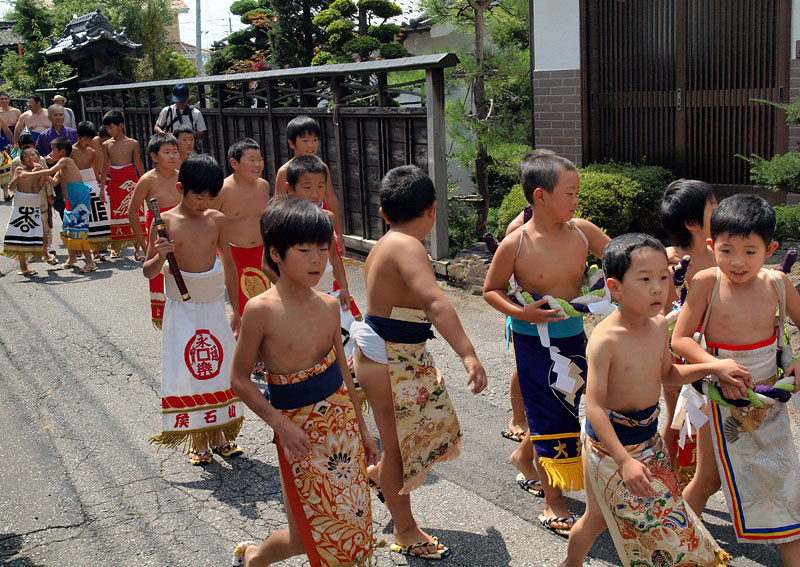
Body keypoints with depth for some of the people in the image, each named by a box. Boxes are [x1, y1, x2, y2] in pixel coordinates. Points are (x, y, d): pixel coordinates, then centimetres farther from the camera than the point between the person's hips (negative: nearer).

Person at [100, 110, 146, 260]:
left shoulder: (132, 143, 0)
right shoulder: (107, 145, 6)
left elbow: (139, 165, 6)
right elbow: (105, 168, 10)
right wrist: (102, 188, 8)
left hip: (131, 181, -2)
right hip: (114, 183, 2)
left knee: (134, 214, -5)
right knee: (116, 214, 7)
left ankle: (136, 249, 0)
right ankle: (116, 247, 17)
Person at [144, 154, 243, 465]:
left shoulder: (217, 220, 0)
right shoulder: (165, 223, -9)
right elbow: (148, 271, -3)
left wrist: (234, 308, 12)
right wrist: (159, 257, -26)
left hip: (214, 308, 3)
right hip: (182, 309, -3)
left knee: (220, 368, 8)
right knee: (186, 373, 0)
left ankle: (219, 434, 23)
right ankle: (197, 441, 13)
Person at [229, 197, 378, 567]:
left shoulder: (329, 305, 1)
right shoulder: (261, 310, -16)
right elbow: (240, 379, -9)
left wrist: (361, 426, 15)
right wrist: (279, 423, -18)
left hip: (342, 423, 5)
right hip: (300, 432, -5)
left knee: (351, 526, 10)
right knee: (310, 534, 5)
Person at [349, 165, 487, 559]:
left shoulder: (385, 245, 8)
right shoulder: (407, 247, -23)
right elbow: (435, 302, -39)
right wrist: (468, 354, -47)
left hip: (403, 358, 10)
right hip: (389, 363, -10)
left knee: (431, 425, 23)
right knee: (398, 445, 7)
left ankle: (378, 475, 46)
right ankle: (405, 531, 25)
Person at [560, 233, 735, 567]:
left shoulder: (660, 326, -2)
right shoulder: (606, 339, -25)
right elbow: (594, 406, -26)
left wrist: (712, 367, 3)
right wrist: (624, 460, -32)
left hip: (649, 436, 6)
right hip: (610, 441, -6)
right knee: (598, 517, 8)